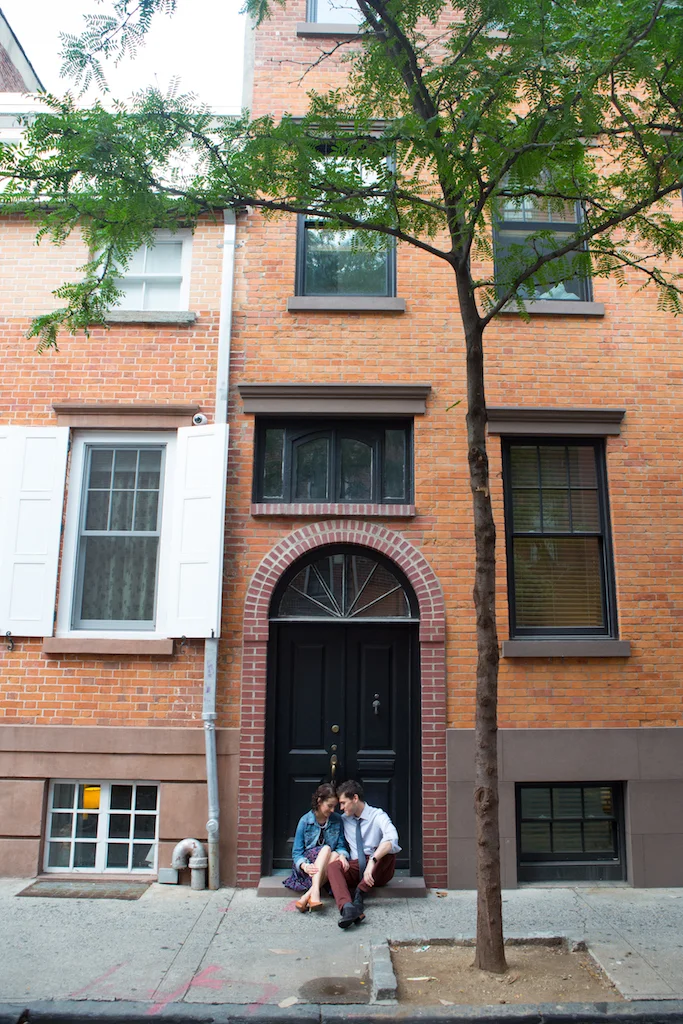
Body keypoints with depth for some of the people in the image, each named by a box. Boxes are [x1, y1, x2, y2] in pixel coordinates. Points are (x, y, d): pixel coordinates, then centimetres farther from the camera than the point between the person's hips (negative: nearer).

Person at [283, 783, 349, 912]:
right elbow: (297, 852, -3)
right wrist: (305, 866, -25)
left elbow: (341, 846, 2)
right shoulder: (305, 821, -4)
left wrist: (342, 855, -23)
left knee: (336, 855, -33)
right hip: (309, 863, -2)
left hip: (328, 865, 2)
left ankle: (307, 896, -38)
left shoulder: (337, 820, 3)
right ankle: (315, 892, -47)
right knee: (326, 848, -31)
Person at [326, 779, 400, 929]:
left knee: (387, 849, -33)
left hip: (379, 870, -3)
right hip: (354, 868, 3)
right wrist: (341, 855, -6)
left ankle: (359, 894, -34)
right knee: (333, 866, -27)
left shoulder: (377, 815, -6)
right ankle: (347, 908, -52)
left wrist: (372, 861, -38)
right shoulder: (344, 820, 13)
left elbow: (391, 838, -25)